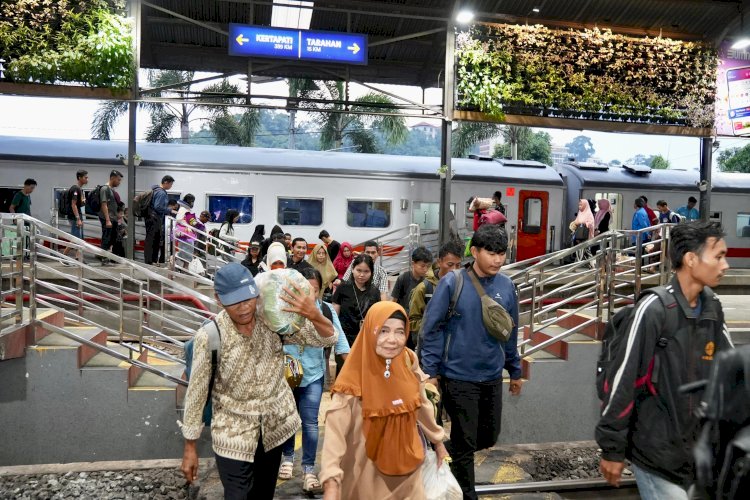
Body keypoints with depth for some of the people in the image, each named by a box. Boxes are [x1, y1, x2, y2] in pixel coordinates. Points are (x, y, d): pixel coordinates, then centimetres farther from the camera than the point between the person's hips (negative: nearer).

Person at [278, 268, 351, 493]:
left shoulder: (327, 310, -8)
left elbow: (339, 341, -5)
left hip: (312, 375, 0)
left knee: (310, 423, 0)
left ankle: (308, 469, 13)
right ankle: (287, 457, 40)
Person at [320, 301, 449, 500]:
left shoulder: (409, 361, -8)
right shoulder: (355, 377, -22)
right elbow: (336, 428, -29)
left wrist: (438, 441, 17)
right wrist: (331, 482, -39)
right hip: (368, 472, -4)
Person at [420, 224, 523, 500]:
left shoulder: (506, 286, 0)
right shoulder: (451, 283, -15)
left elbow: (510, 332, 10)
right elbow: (432, 328, -11)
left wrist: (515, 371, 15)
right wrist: (430, 372, -11)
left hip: (492, 377, 5)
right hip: (458, 377, -5)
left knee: (488, 437, 17)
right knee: (465, 442, 7)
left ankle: (446, 454, 43)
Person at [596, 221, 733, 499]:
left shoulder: (712, 309, 2)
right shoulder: (654, 310, -19)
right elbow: (622, 381, -18)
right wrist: (612, 449, -13)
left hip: (699, 451, 7)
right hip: (656, 452, -7)